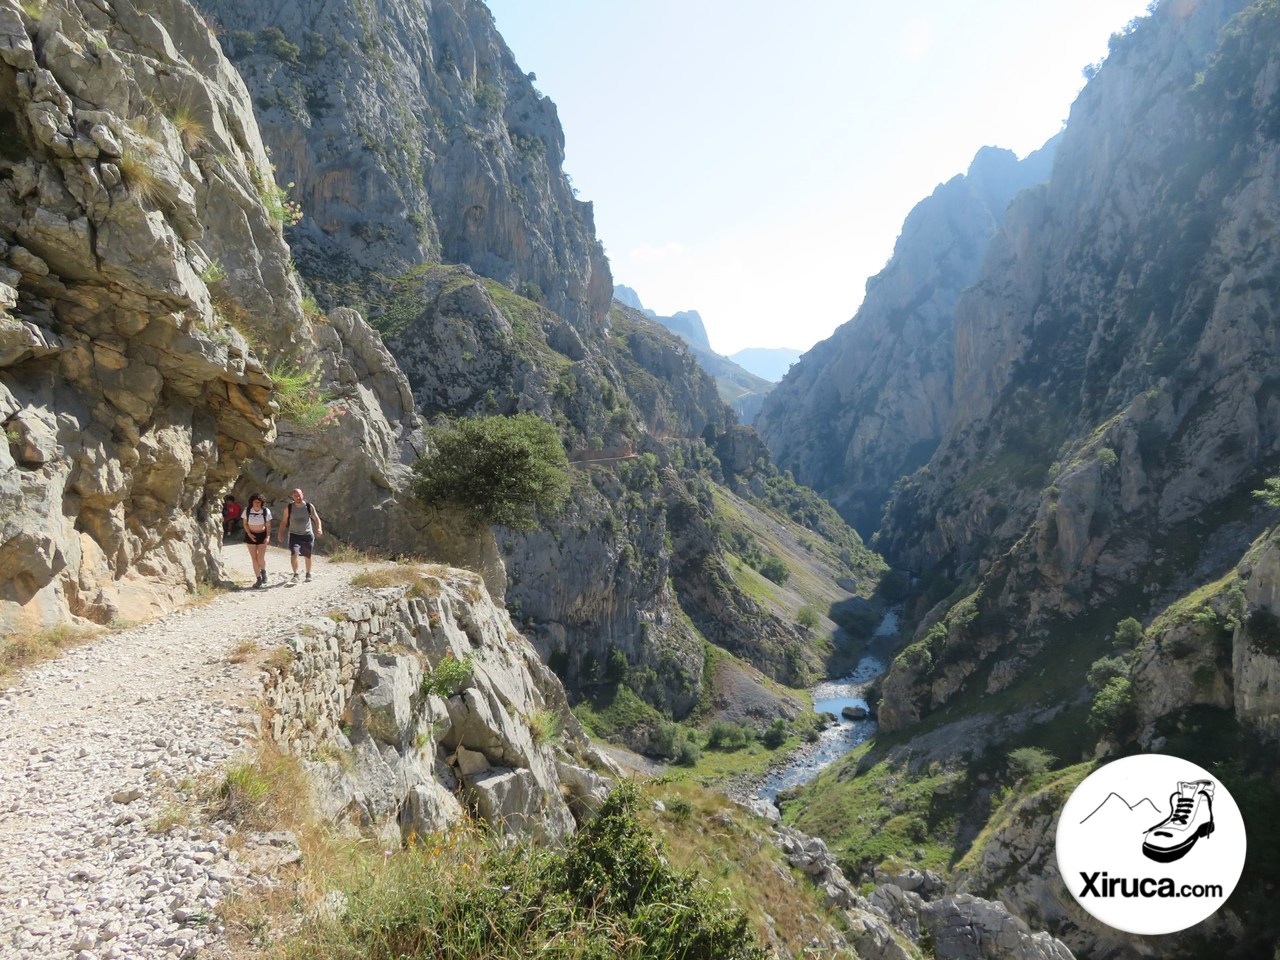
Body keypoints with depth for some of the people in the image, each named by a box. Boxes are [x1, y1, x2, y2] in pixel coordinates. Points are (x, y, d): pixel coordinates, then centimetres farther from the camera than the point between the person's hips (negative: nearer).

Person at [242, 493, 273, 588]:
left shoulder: (266, 511, -11)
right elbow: (245, 524, 2)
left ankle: (263, 571, 23)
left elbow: (268, 525, -3)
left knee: (261, 558, -9)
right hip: (251, 536, 1)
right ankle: (258, 579, 10)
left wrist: (268, 536, -13)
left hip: (262, 535, -1)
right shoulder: (247, 511, -9)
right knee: (254, 558, 1)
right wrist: (249, 534, -11)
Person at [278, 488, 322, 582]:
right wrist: (281, 533, -4)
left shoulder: (309, 507, -4)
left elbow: (316, 519, -2)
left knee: (307, 557, 10)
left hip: (307, 535, 1)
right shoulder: (288, 508, -3)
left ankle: (308, 574, 29)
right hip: (294, 535, -1)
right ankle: (295, 574, -14)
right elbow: (284, 521, 6)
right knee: (294, 554, -20)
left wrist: (319, 528, -20)